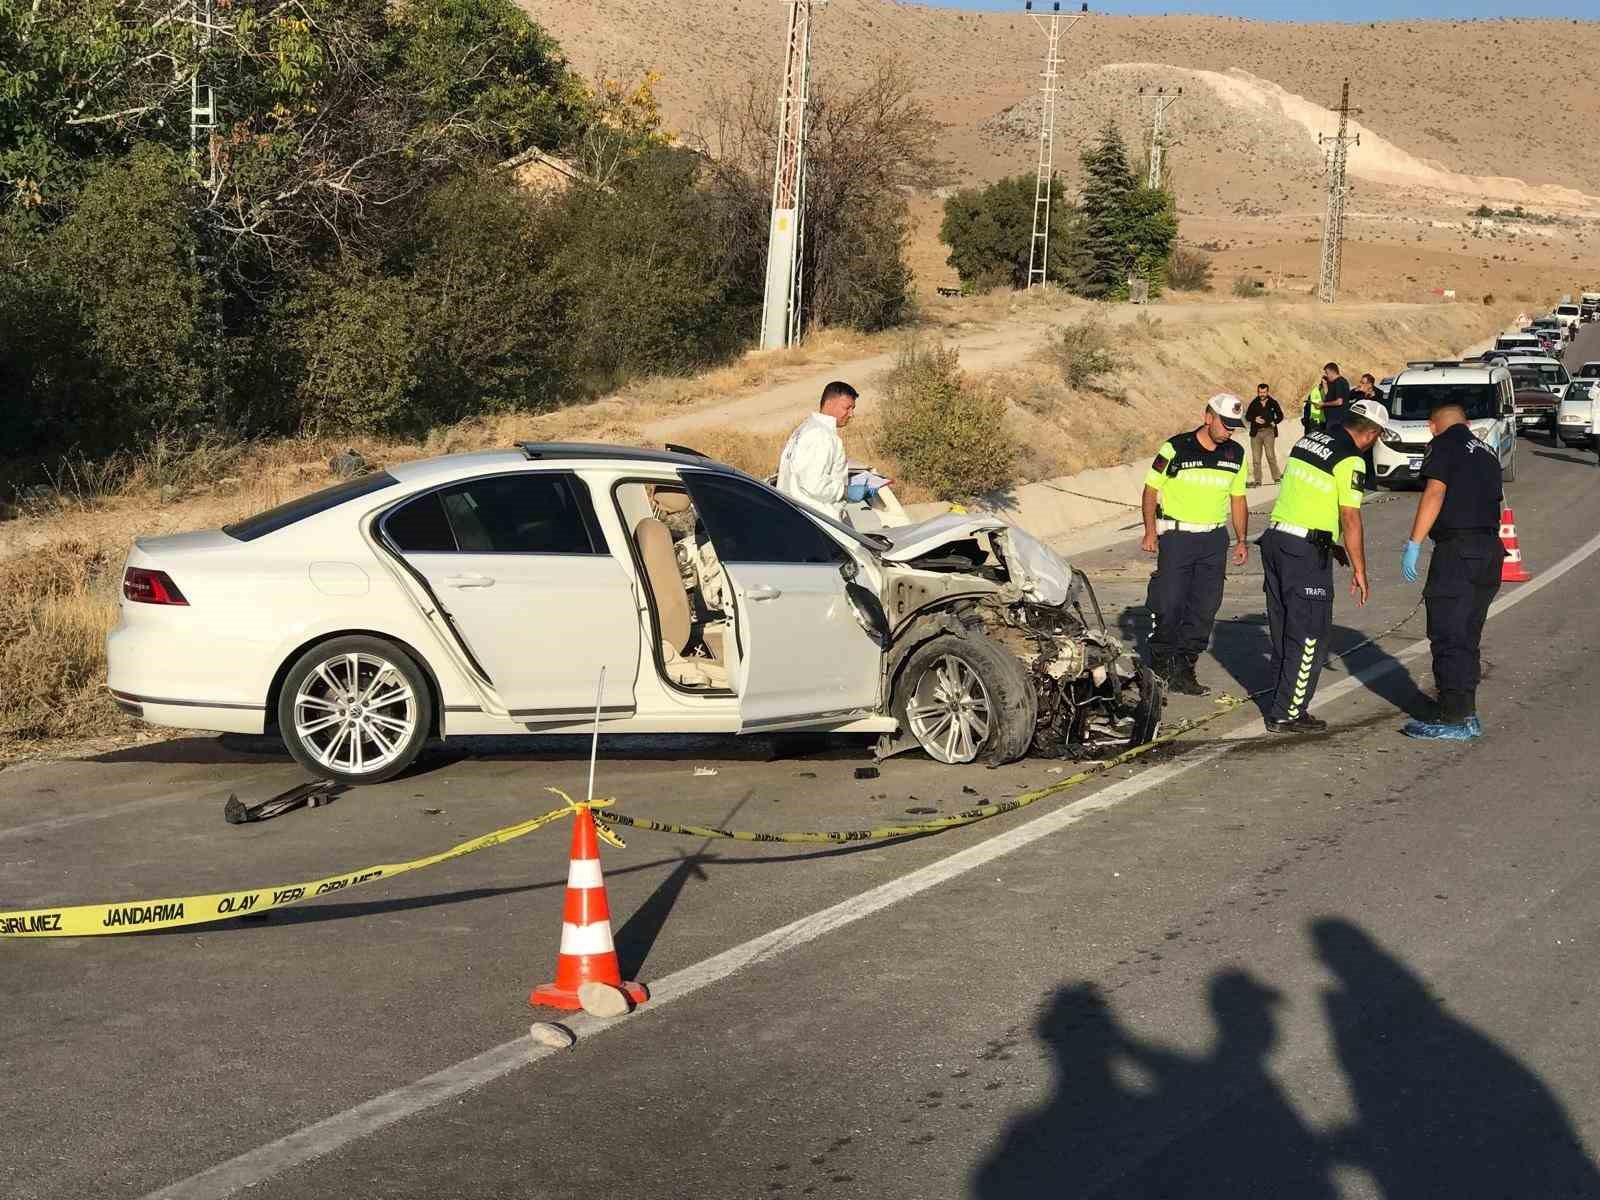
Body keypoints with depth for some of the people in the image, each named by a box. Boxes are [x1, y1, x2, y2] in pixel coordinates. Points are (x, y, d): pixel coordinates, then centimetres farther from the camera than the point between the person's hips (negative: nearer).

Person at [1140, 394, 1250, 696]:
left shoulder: (1236, 455, 7)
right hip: (1177, 535, -4)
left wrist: (1241, 540, 9)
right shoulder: (1176, 448, -7)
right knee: (1168, 603, -5)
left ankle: (1184, 669, 10)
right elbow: (1151, 490, 0)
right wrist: (1150, 532, -7)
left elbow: (1238, 499, 17)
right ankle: (1160, 665, 13)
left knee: (1205, 607, 1)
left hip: (1214, 539, 4)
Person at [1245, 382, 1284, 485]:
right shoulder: (1254, 403, 7)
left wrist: (1274, 422, -6)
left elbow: (1280, 415, 13)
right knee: (1256, 457, 3)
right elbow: (1247, 416, 11)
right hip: (1256, 432, 2)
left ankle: (1277, 477, -3)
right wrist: (1254, 419, -9)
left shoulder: (1273, 403, 5)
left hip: (1268, 431, -2)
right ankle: (1257, 480, 8)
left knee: (1271, 455, -12)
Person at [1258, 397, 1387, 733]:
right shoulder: (1350, 461, -12)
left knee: (1283, 631, 16)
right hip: (1306, 553, -8)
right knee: (1309, 638, 1)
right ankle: (1287, 715, 3)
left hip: (1275, 540, 8)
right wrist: (1359, 571, -5)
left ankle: (1282, 703, 22)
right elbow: (1350, 520, -13)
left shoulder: (1308, 440, 12)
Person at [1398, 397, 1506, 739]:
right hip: (1491, 550, 8)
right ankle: (1466, 712, 20)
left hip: (1457, 550, -8)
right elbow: (1494, 500, 20)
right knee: (1466, 638, 16)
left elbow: (1434, 493, -14)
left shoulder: (1443, 445, -2)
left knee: (1447, 637, -5)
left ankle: (1457, 720, -8)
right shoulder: (1486, 451, 21)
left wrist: (1414, 543, -17)